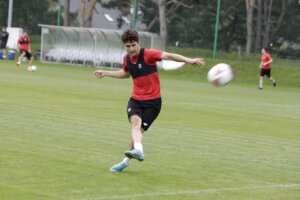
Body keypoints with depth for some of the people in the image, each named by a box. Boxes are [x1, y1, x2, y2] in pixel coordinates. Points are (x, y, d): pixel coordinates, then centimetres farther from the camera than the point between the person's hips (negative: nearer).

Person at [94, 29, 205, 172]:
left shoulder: (148, 54, -15)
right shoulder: (127, 59, 5)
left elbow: (168, 56, -28)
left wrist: (189, 60, -40)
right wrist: (106, 73, 29)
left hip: (153, 101, -4)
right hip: (135, 99, 4)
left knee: (138, 129, -5)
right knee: (135, 122, -24)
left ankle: (126, 161, 9)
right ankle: (138, 151, -43)